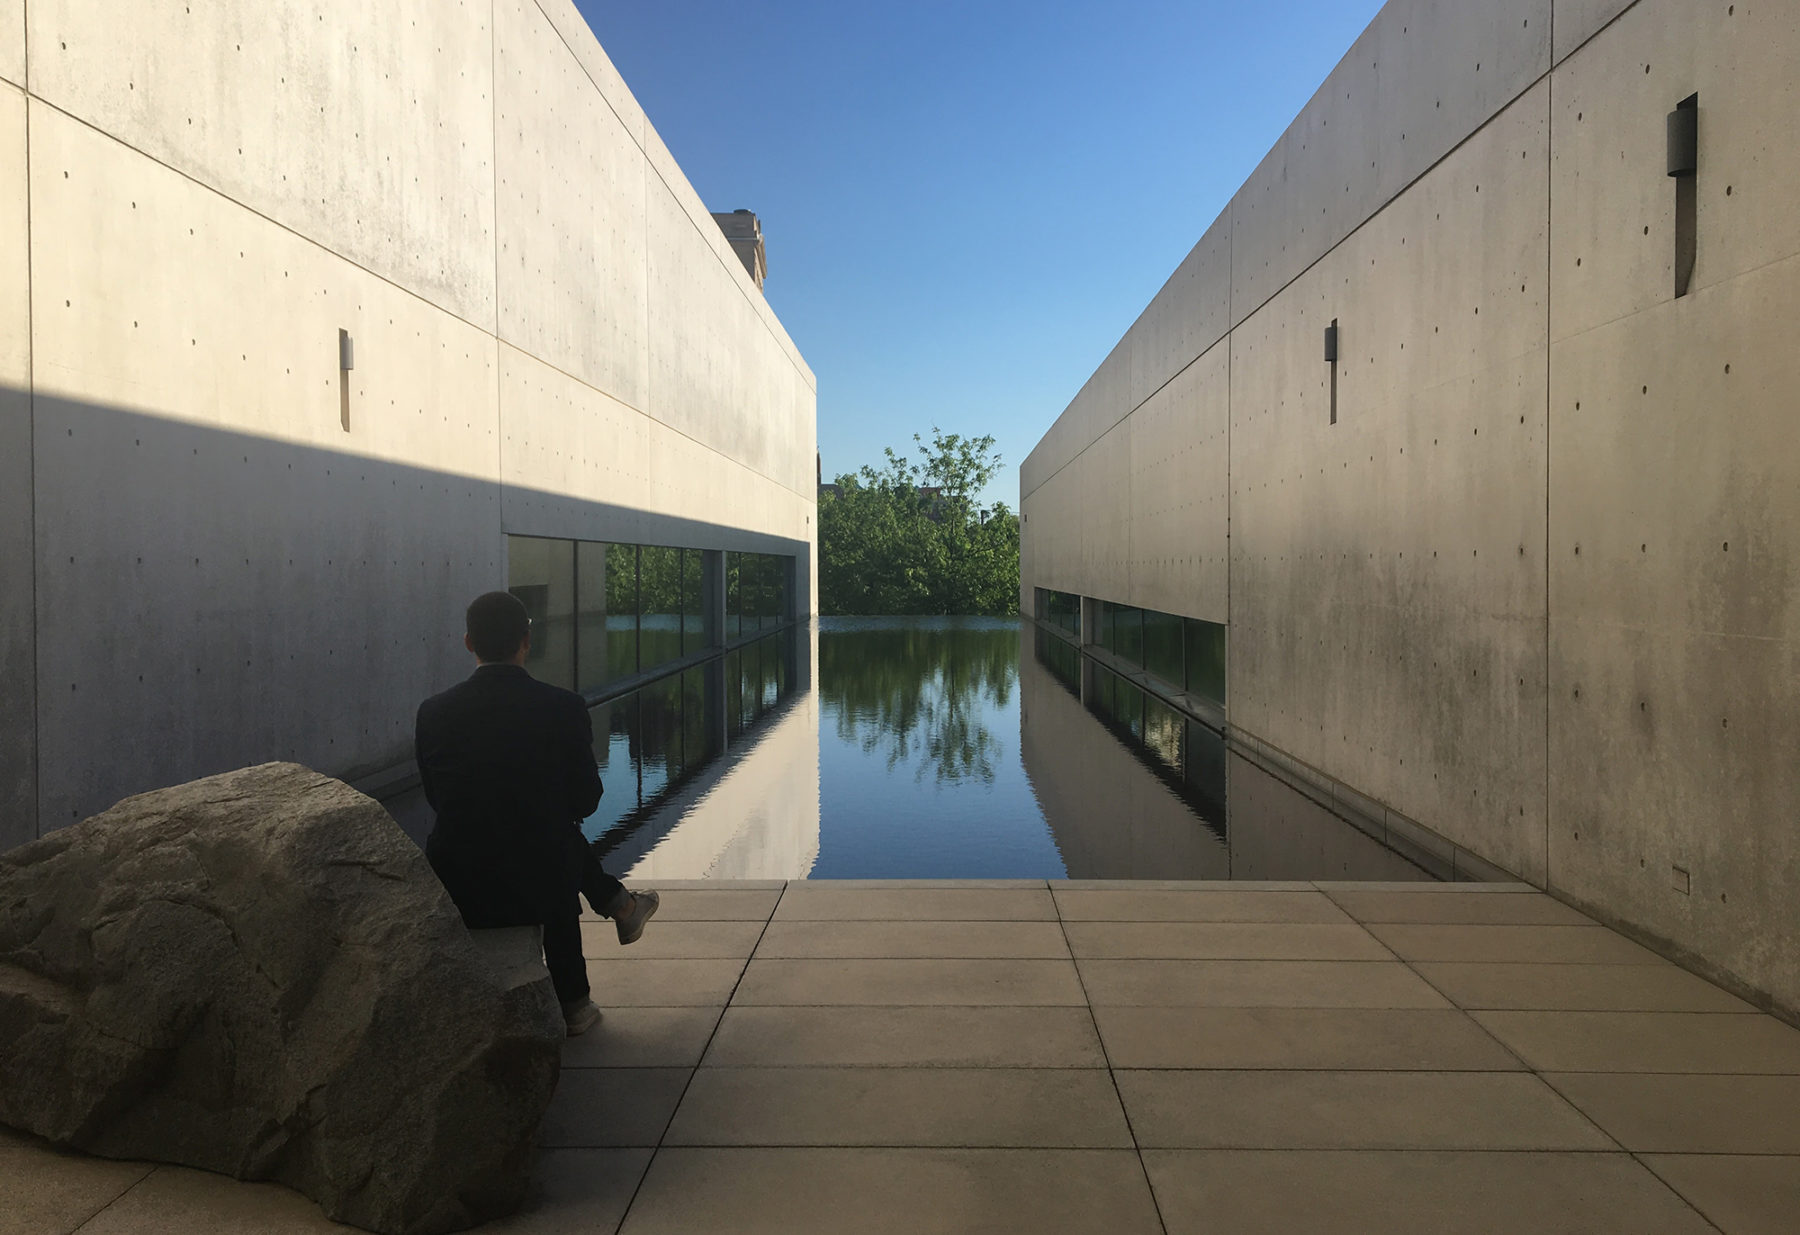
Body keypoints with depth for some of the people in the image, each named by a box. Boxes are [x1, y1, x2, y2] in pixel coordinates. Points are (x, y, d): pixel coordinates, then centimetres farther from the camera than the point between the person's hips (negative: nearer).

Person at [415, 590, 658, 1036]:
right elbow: (585, 800, -3)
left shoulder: (433, 712, -7)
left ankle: (621, 905, 48)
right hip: (536, 884, -3)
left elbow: (436, 797, 7)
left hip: (456, 889, 3)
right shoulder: (564, 707, -14)